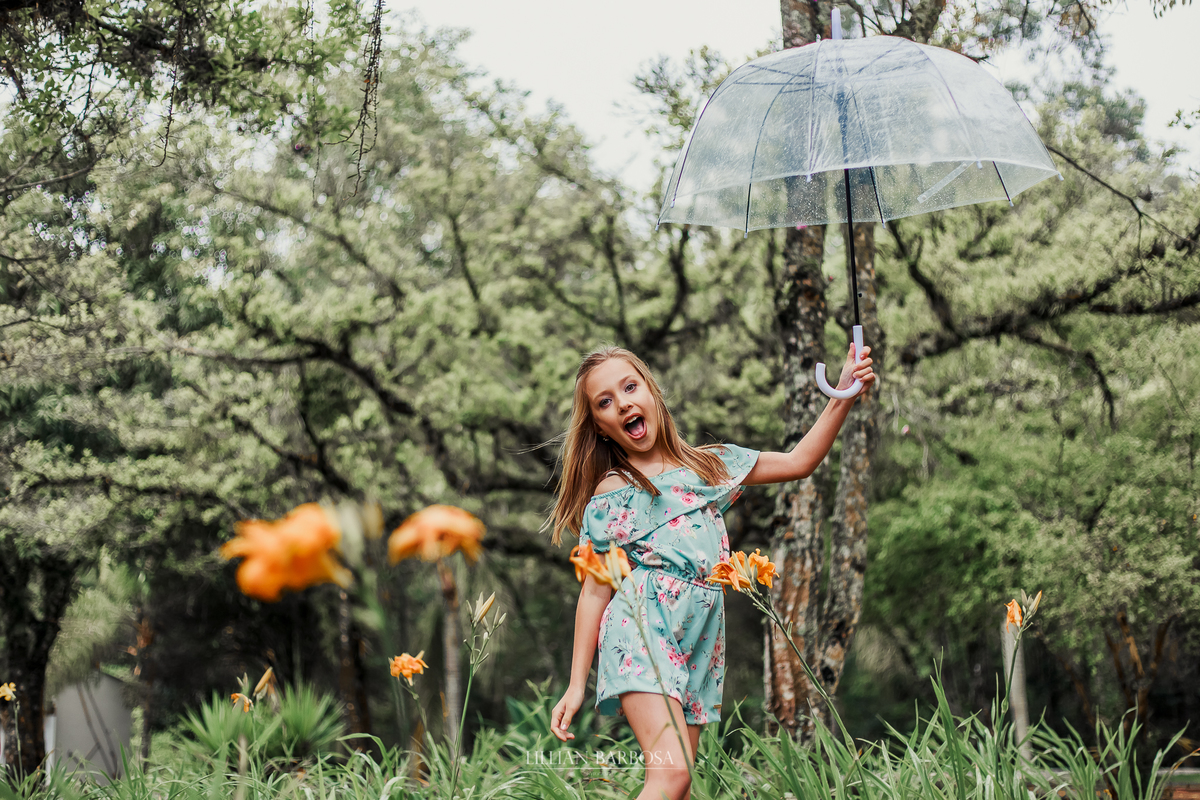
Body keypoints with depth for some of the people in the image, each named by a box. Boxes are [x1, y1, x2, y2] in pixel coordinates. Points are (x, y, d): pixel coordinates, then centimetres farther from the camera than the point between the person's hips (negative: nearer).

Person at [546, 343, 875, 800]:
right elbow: (595, 591, 1)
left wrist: (844, 396, 7)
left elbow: (799, 462, 18)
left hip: (699, 643, 5)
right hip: (642, 631, -5)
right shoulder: (609, 495, 1)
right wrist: (576, 684, -2)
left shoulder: (708, 464, 15)